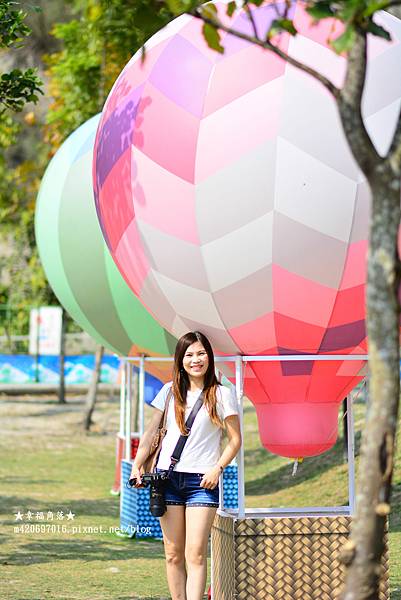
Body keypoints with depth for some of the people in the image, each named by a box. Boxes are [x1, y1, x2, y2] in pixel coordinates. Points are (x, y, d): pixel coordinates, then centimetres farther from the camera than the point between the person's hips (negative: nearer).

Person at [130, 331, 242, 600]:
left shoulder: (222, 394, 1)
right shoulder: (170, 391, 9)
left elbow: (235, 439, 3)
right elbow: (151, 432, 13)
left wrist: (217, 468, -11)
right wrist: (137, 465, 2)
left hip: (202, 480, -3)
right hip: (168, 477, 3)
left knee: (195, 554, -11)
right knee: (173, 554, 4)